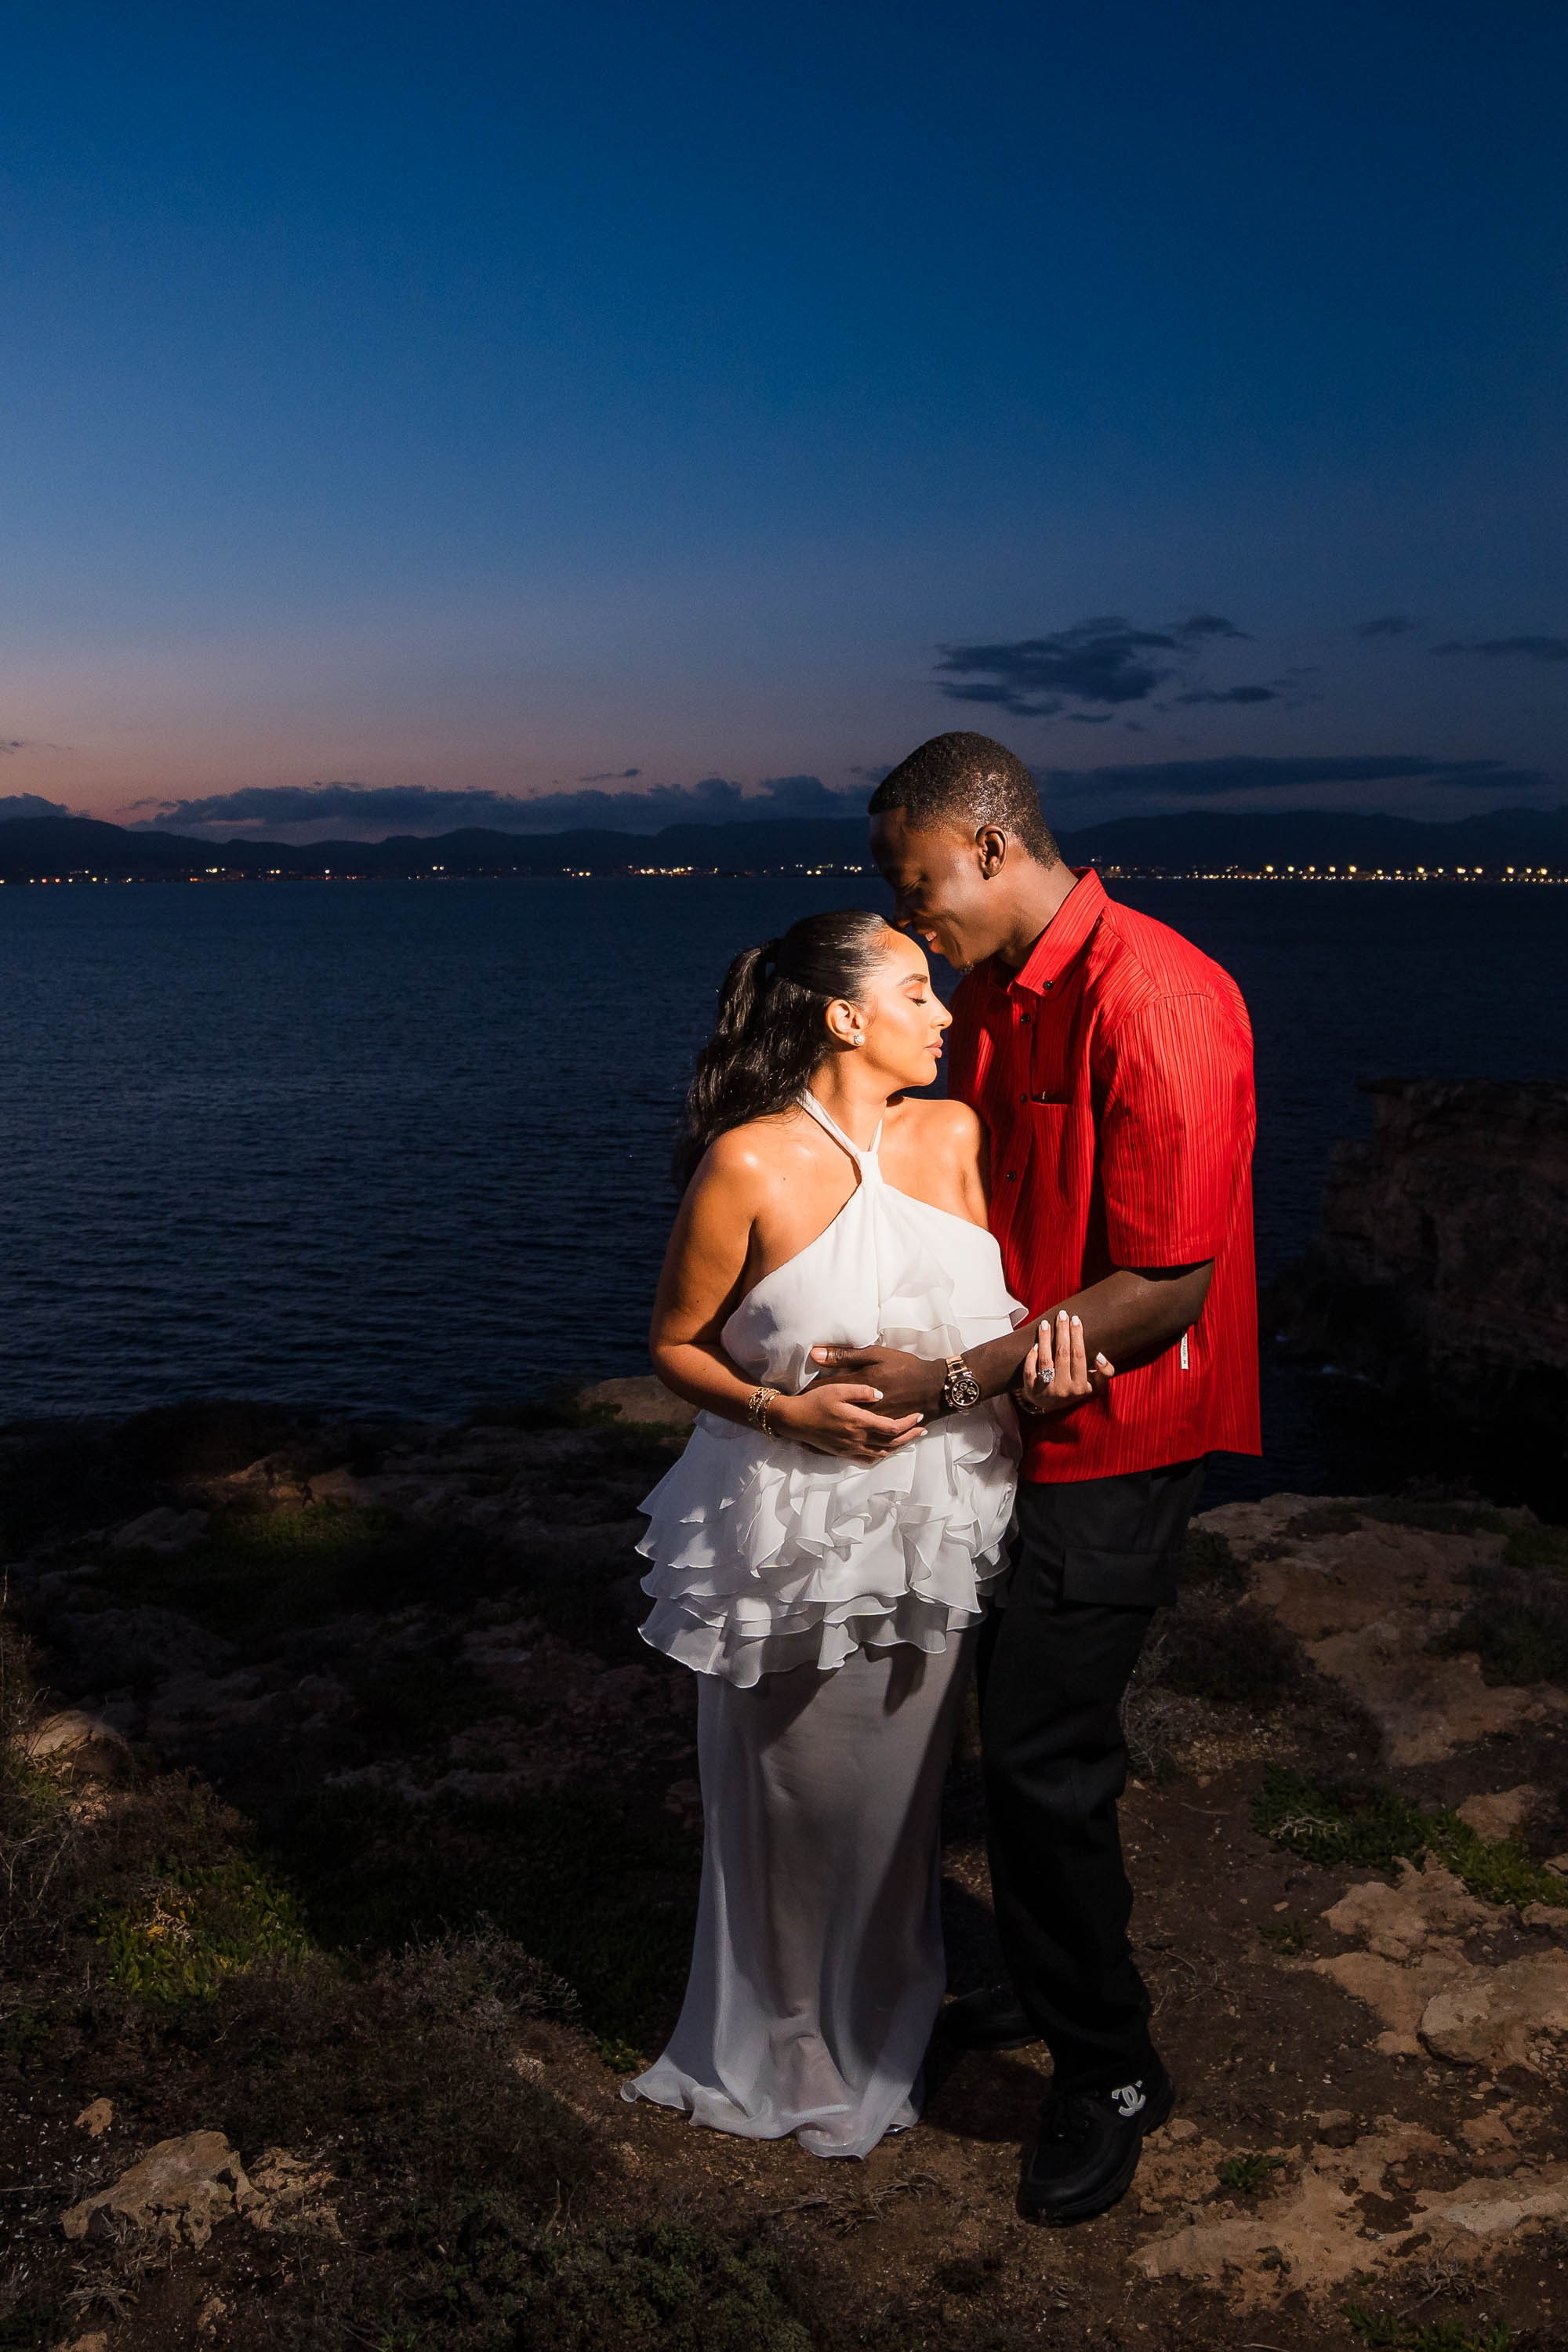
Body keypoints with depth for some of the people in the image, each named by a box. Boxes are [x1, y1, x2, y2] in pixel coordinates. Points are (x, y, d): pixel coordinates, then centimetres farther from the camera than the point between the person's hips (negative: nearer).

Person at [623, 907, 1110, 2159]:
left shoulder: (955, 1136, -1)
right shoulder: (750, 1165, -15)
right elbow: (675, 1347, -5)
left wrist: (1046, 1355, -11)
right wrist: (787, 1412, -20)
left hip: (937, 1526, 4)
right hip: (792, 1534, -4)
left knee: (899, 1802, 18)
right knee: (792, 1807, 12)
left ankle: (880, 2040, 45)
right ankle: (781, 2048, 39)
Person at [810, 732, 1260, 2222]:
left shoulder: (1154, 1002, -23)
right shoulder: (991, 996, 7)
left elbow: (1166, 1286, -24)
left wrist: (948, 1381, -22)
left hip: (1114, 1441, -8)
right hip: (1017, 1418, 8)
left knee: (1043, 1754, -3)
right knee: (1018, 1723, 18)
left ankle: (1109, 2068, 18)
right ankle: (1042, 1986, 38)